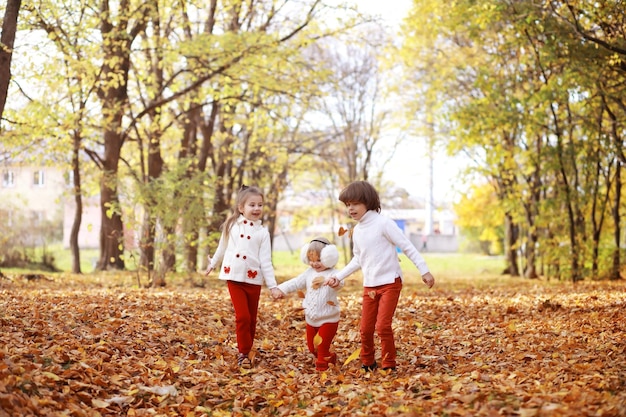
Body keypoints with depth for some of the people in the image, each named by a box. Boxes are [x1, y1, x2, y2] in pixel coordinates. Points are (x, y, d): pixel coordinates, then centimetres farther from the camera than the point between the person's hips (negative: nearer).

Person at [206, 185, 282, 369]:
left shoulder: (262, 232, 0)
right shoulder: (231, 226, 2)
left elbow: (266, 261, -1)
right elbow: (222, 247, 20)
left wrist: (273, 285, -6)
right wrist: (213, 264, 32)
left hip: (254, 280, 1)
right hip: (234, 278, -1)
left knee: (251, 319, 8)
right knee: (243, 316, -11)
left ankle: (247, 351, 22)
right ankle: (243, 353, 0)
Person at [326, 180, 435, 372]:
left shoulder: (383, 223, -12)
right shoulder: (356, 231, 9)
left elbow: (407, 247, -11)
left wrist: (424, 271, -15)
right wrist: (338, 276, 14)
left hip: (390, 283, -6)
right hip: (369, 286, 6)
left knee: (383, 325, -13)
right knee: (365, 328, 6)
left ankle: (389, 366, 2)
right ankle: (367, 363, 25)